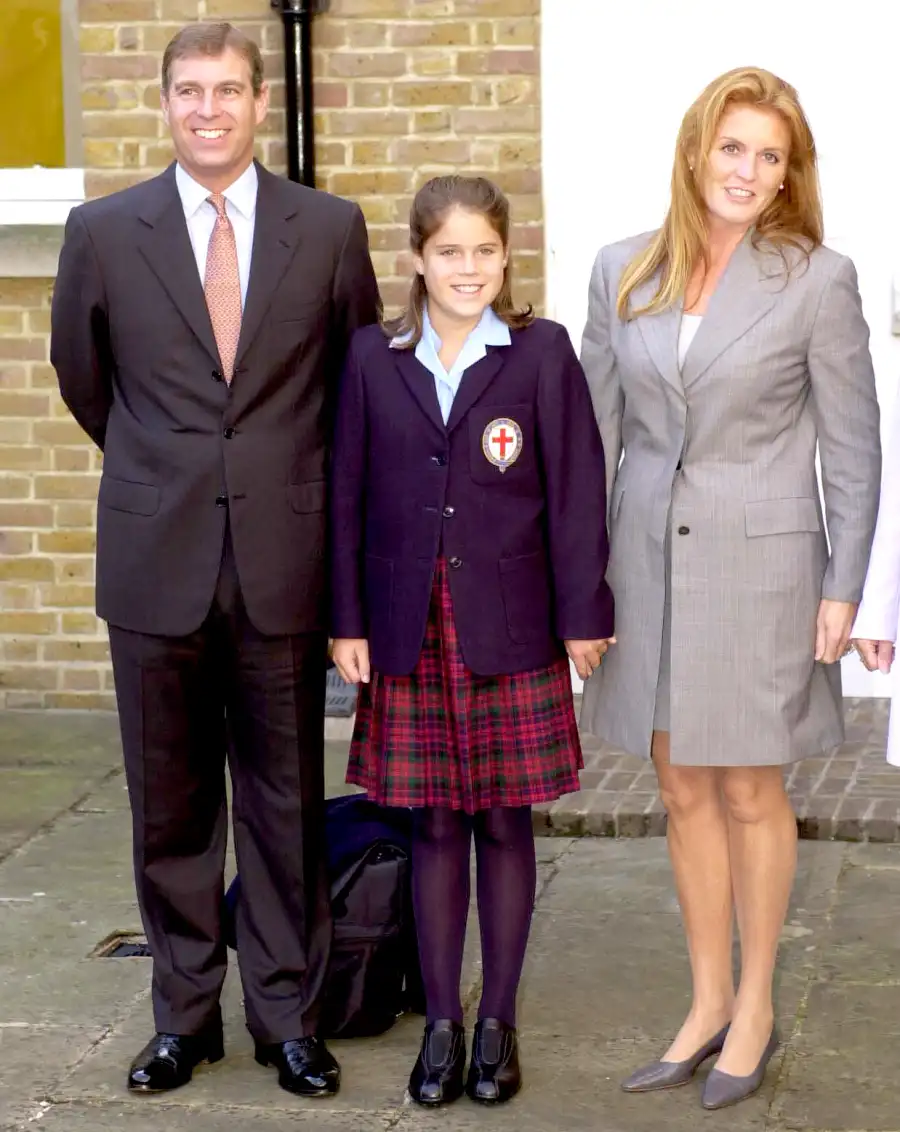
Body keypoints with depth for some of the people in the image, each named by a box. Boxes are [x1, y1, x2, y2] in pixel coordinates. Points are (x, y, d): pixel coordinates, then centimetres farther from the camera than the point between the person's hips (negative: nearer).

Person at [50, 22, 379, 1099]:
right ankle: (183, 1013, 21)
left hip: (283, 556, 0)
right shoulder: (103, 232, 1)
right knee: (170, 806, 9)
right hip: (157, 560, 1)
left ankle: (287, 1013, 19)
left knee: (286, 801, 7)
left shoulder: (330, 229, 1)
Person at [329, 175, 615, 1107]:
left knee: (504, 822, 6)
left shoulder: (543, 352, -2)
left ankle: (497, 1021, 19)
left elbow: (575, 491, -2)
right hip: (411, 632, 2)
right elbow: (348, 495, 6)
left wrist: (582, 615, -5)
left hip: (511, 631, -1)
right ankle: (441, 1022, 18)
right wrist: (347, 622, 3)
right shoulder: (373, 358, 4)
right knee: (433, 827, 7)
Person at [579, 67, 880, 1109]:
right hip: (648, 557, 4)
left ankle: (755, 1008, 21)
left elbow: (852, 445, -4)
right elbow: (597, 425, 8)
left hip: (758, 563, -4)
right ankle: (707, 1005, 24)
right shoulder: (623, 272, 3)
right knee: (683, 791, 11)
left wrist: (843, 586, -7)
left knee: (750, 792, 6)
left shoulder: (815, 279, -6)